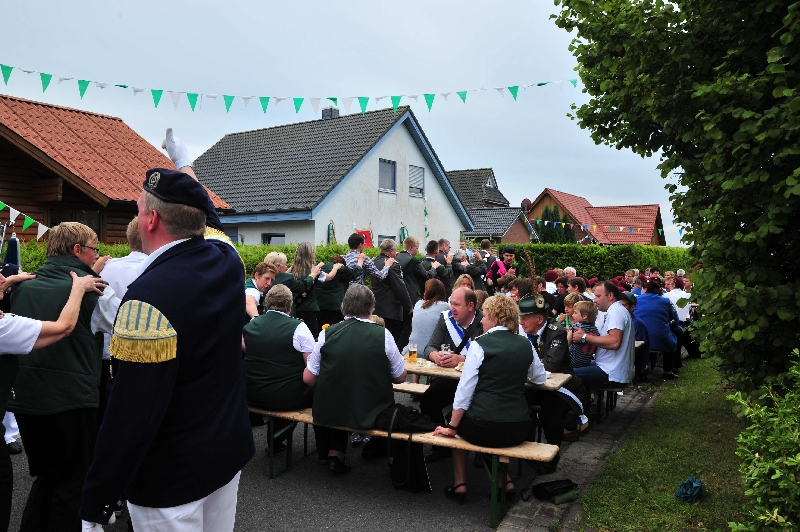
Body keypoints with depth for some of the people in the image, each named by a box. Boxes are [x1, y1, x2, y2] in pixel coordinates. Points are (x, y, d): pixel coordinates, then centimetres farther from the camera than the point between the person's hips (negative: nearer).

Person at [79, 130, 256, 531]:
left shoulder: (150, 297, -27)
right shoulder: (227, 260, -5)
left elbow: (131, 415, -27)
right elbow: (208, 220, 22)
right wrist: (186, 171, 36)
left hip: (170, 481, -7)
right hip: (229, 453, 8)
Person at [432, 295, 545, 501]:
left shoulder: (480, 344, -8)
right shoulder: (525, 345, 5)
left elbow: (465, 389, -8)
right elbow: (539, 378, 19)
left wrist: (452, 427, -1)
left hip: (484, 429, -4)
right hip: (519, 430, 4)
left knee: (461, 422, 29)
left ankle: (459, 483, 24)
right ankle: (505, 481, 27)